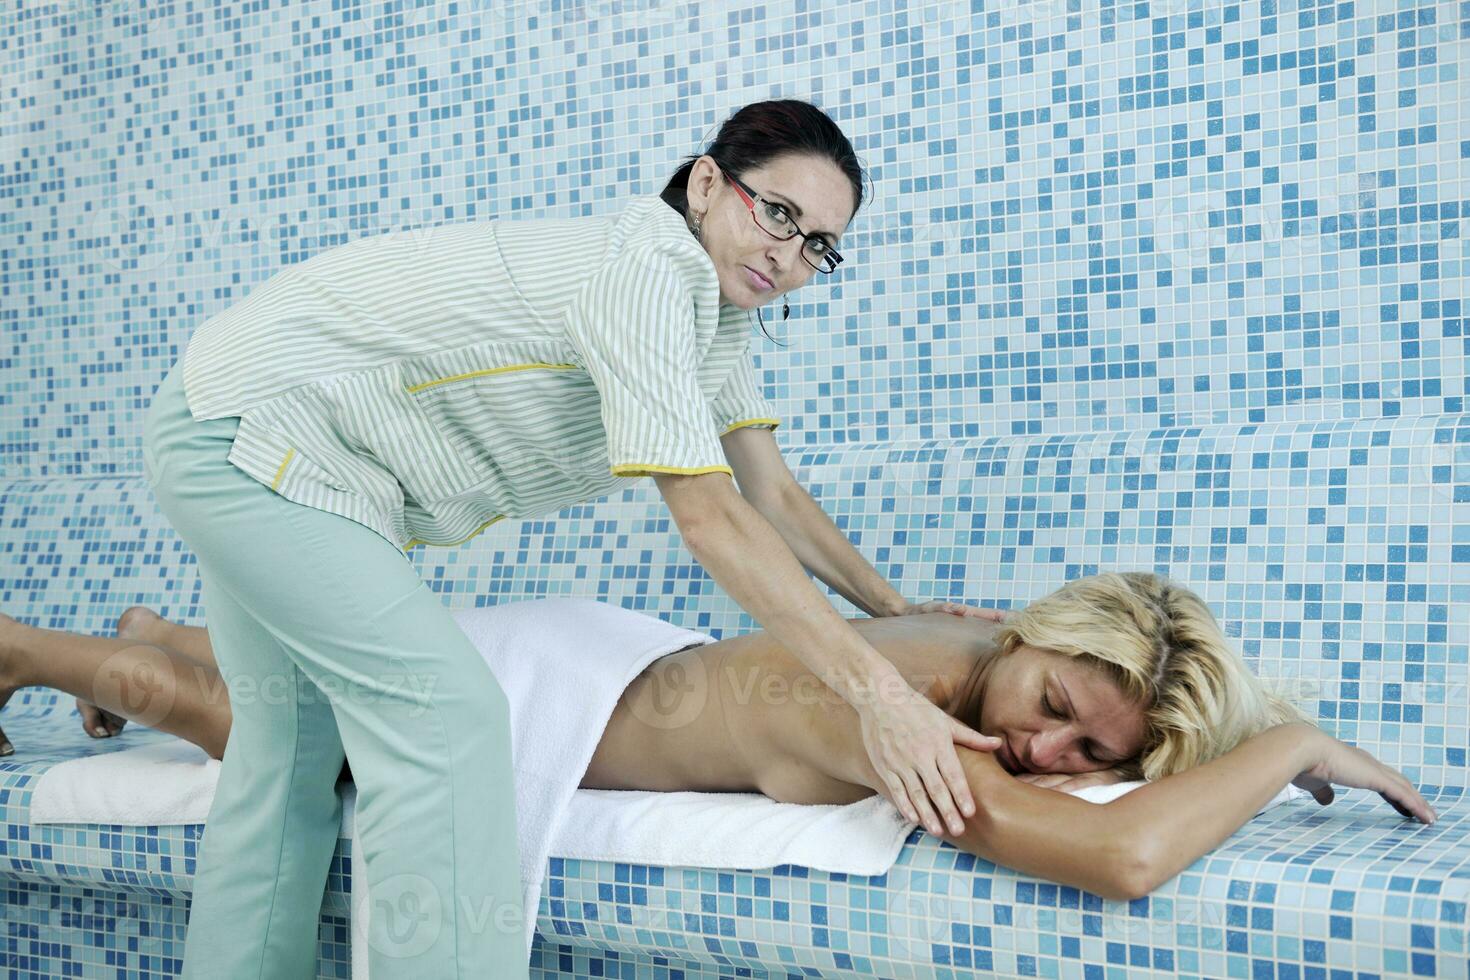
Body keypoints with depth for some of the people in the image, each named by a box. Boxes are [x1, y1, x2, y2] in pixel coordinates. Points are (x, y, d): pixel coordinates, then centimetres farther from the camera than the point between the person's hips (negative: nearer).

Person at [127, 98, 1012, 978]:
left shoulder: (714, 296, 2)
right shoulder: (644, 270, -27)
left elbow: (774, 493, 6)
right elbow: (708, 516, -33)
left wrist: (896, 609, 1)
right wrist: (875, 688, -34)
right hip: (246, 429, -10)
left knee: (293, 744, 15)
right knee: (448, 714, -18)